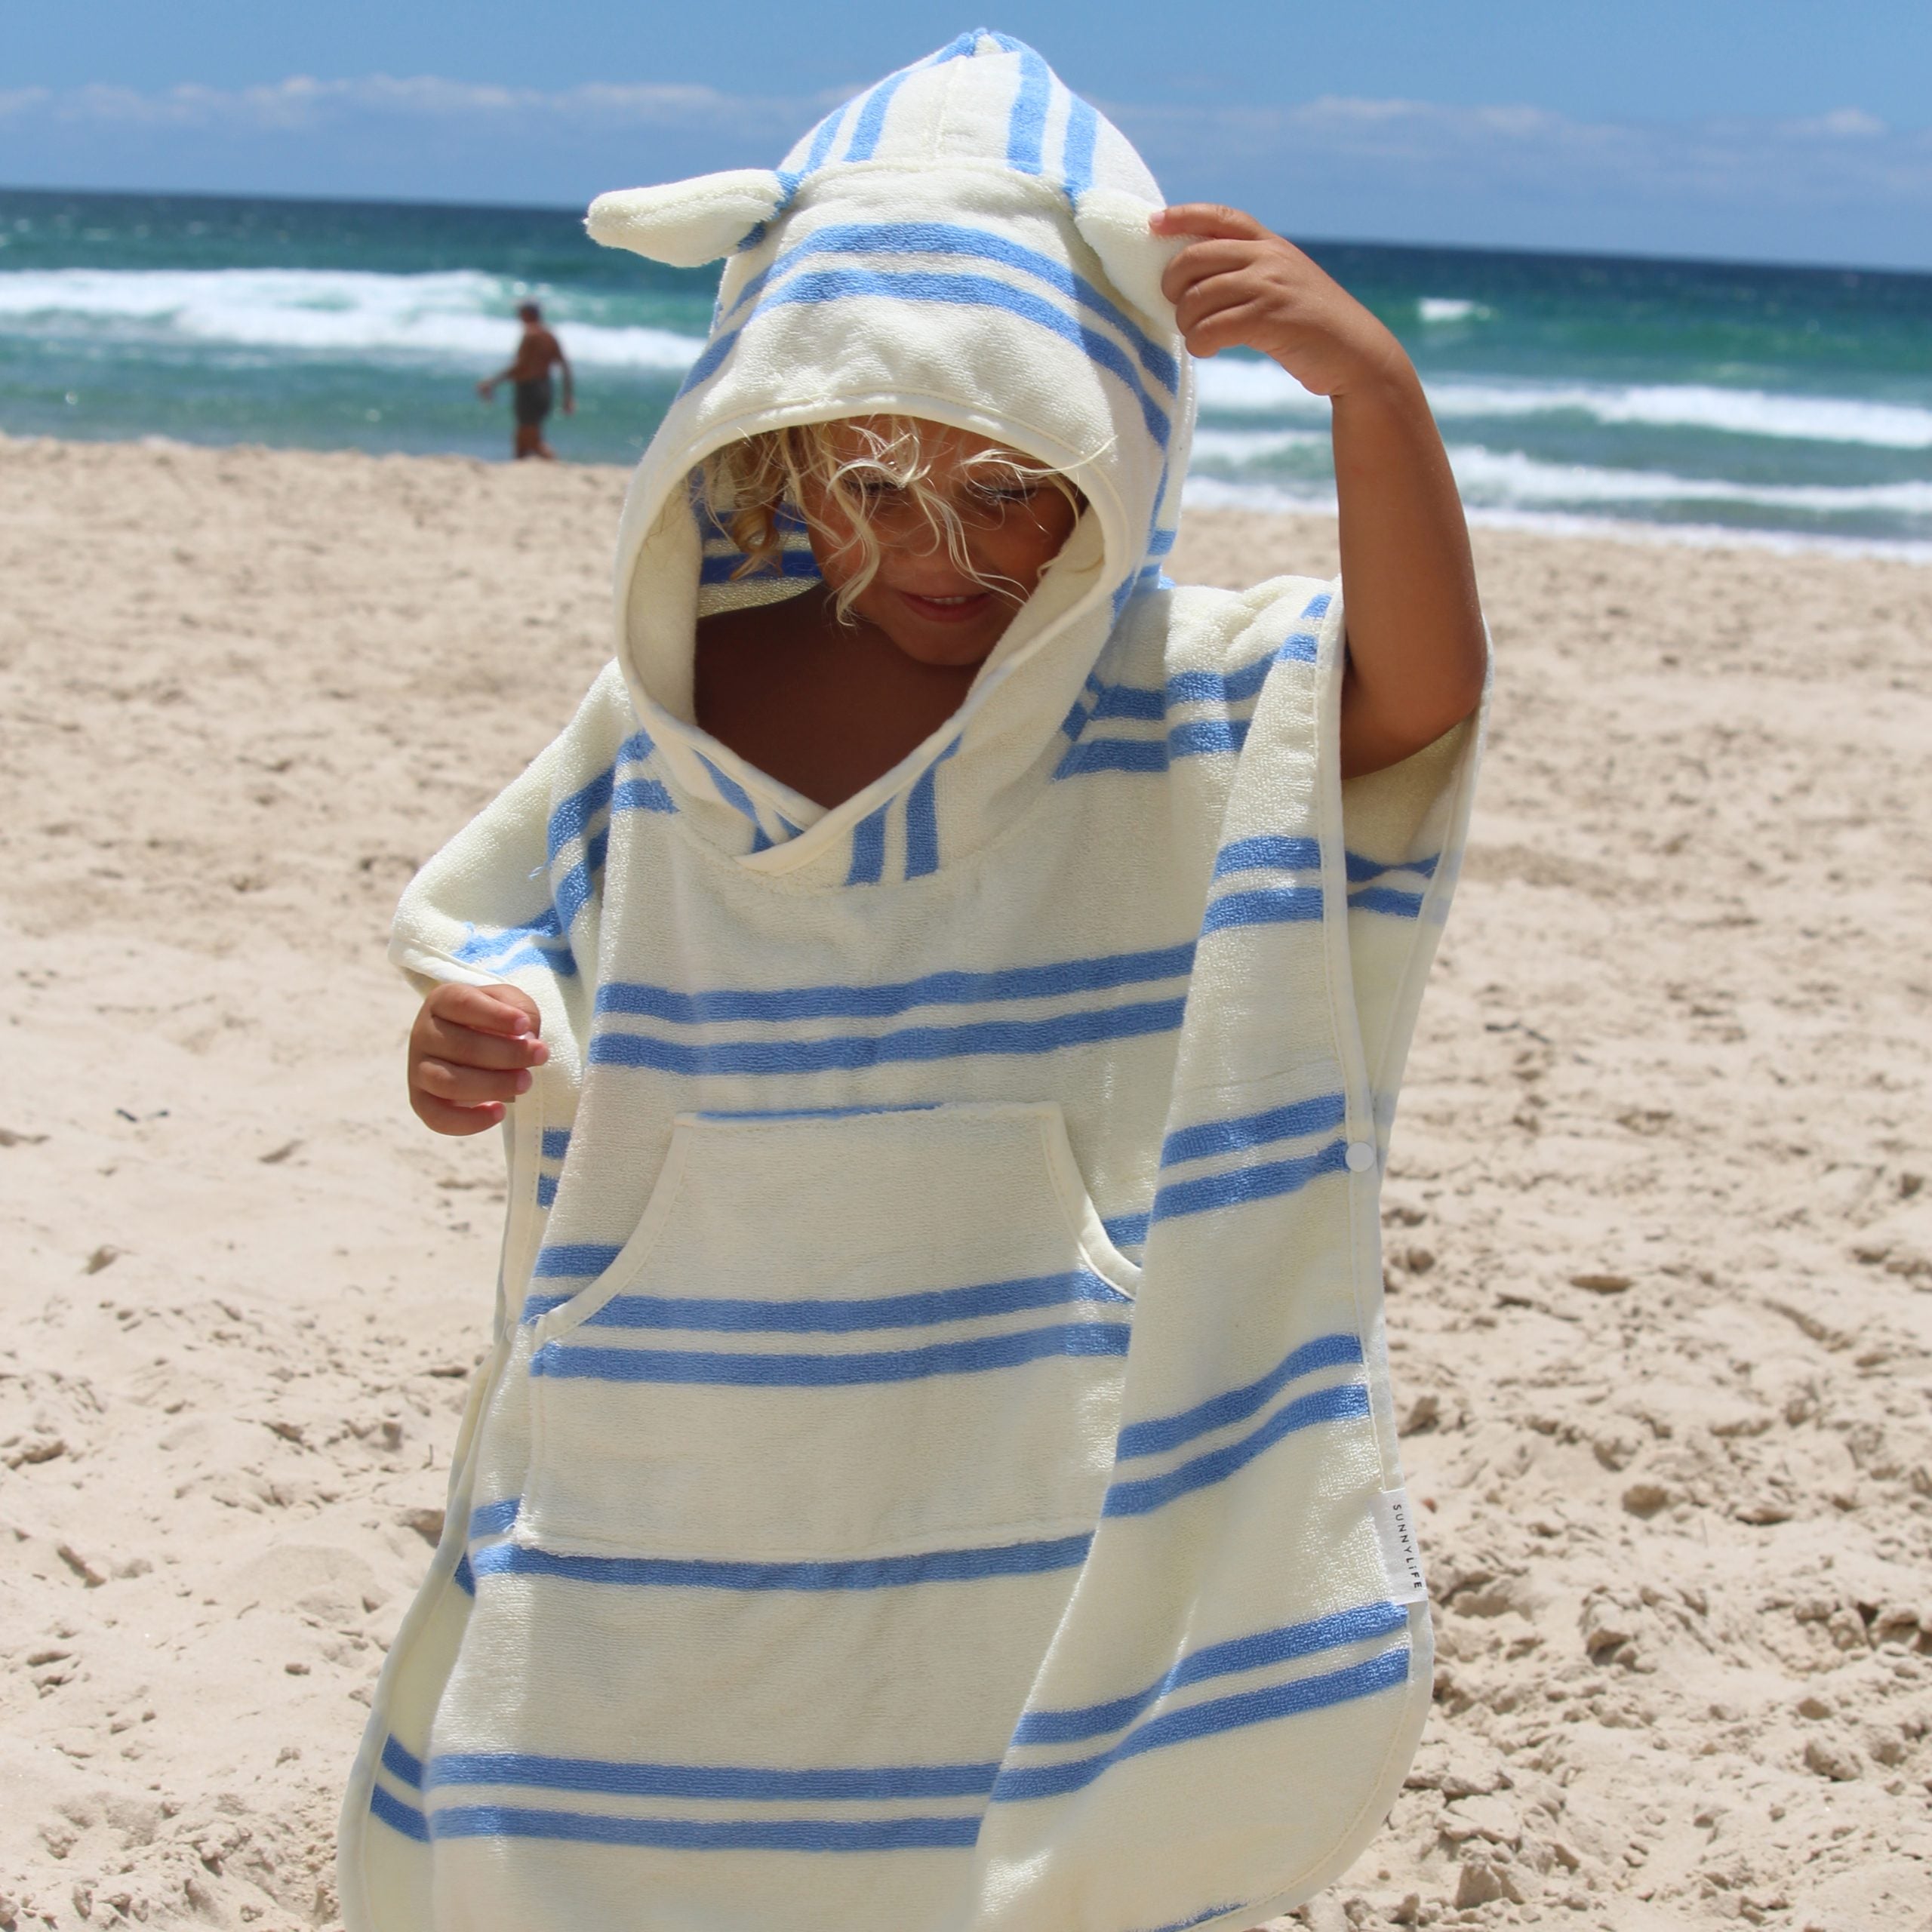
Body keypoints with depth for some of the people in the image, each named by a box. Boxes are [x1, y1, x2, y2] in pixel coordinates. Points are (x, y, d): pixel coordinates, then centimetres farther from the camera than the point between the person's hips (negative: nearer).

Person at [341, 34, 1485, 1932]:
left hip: (1036, 1524, -2)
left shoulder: (1191, 705, -8)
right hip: (673, 1507, 3)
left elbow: (1422, 683, -26)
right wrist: (475, 1051, -12)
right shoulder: (675, 700, 0)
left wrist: (1375, 389, -40)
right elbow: (528, 971, 11)